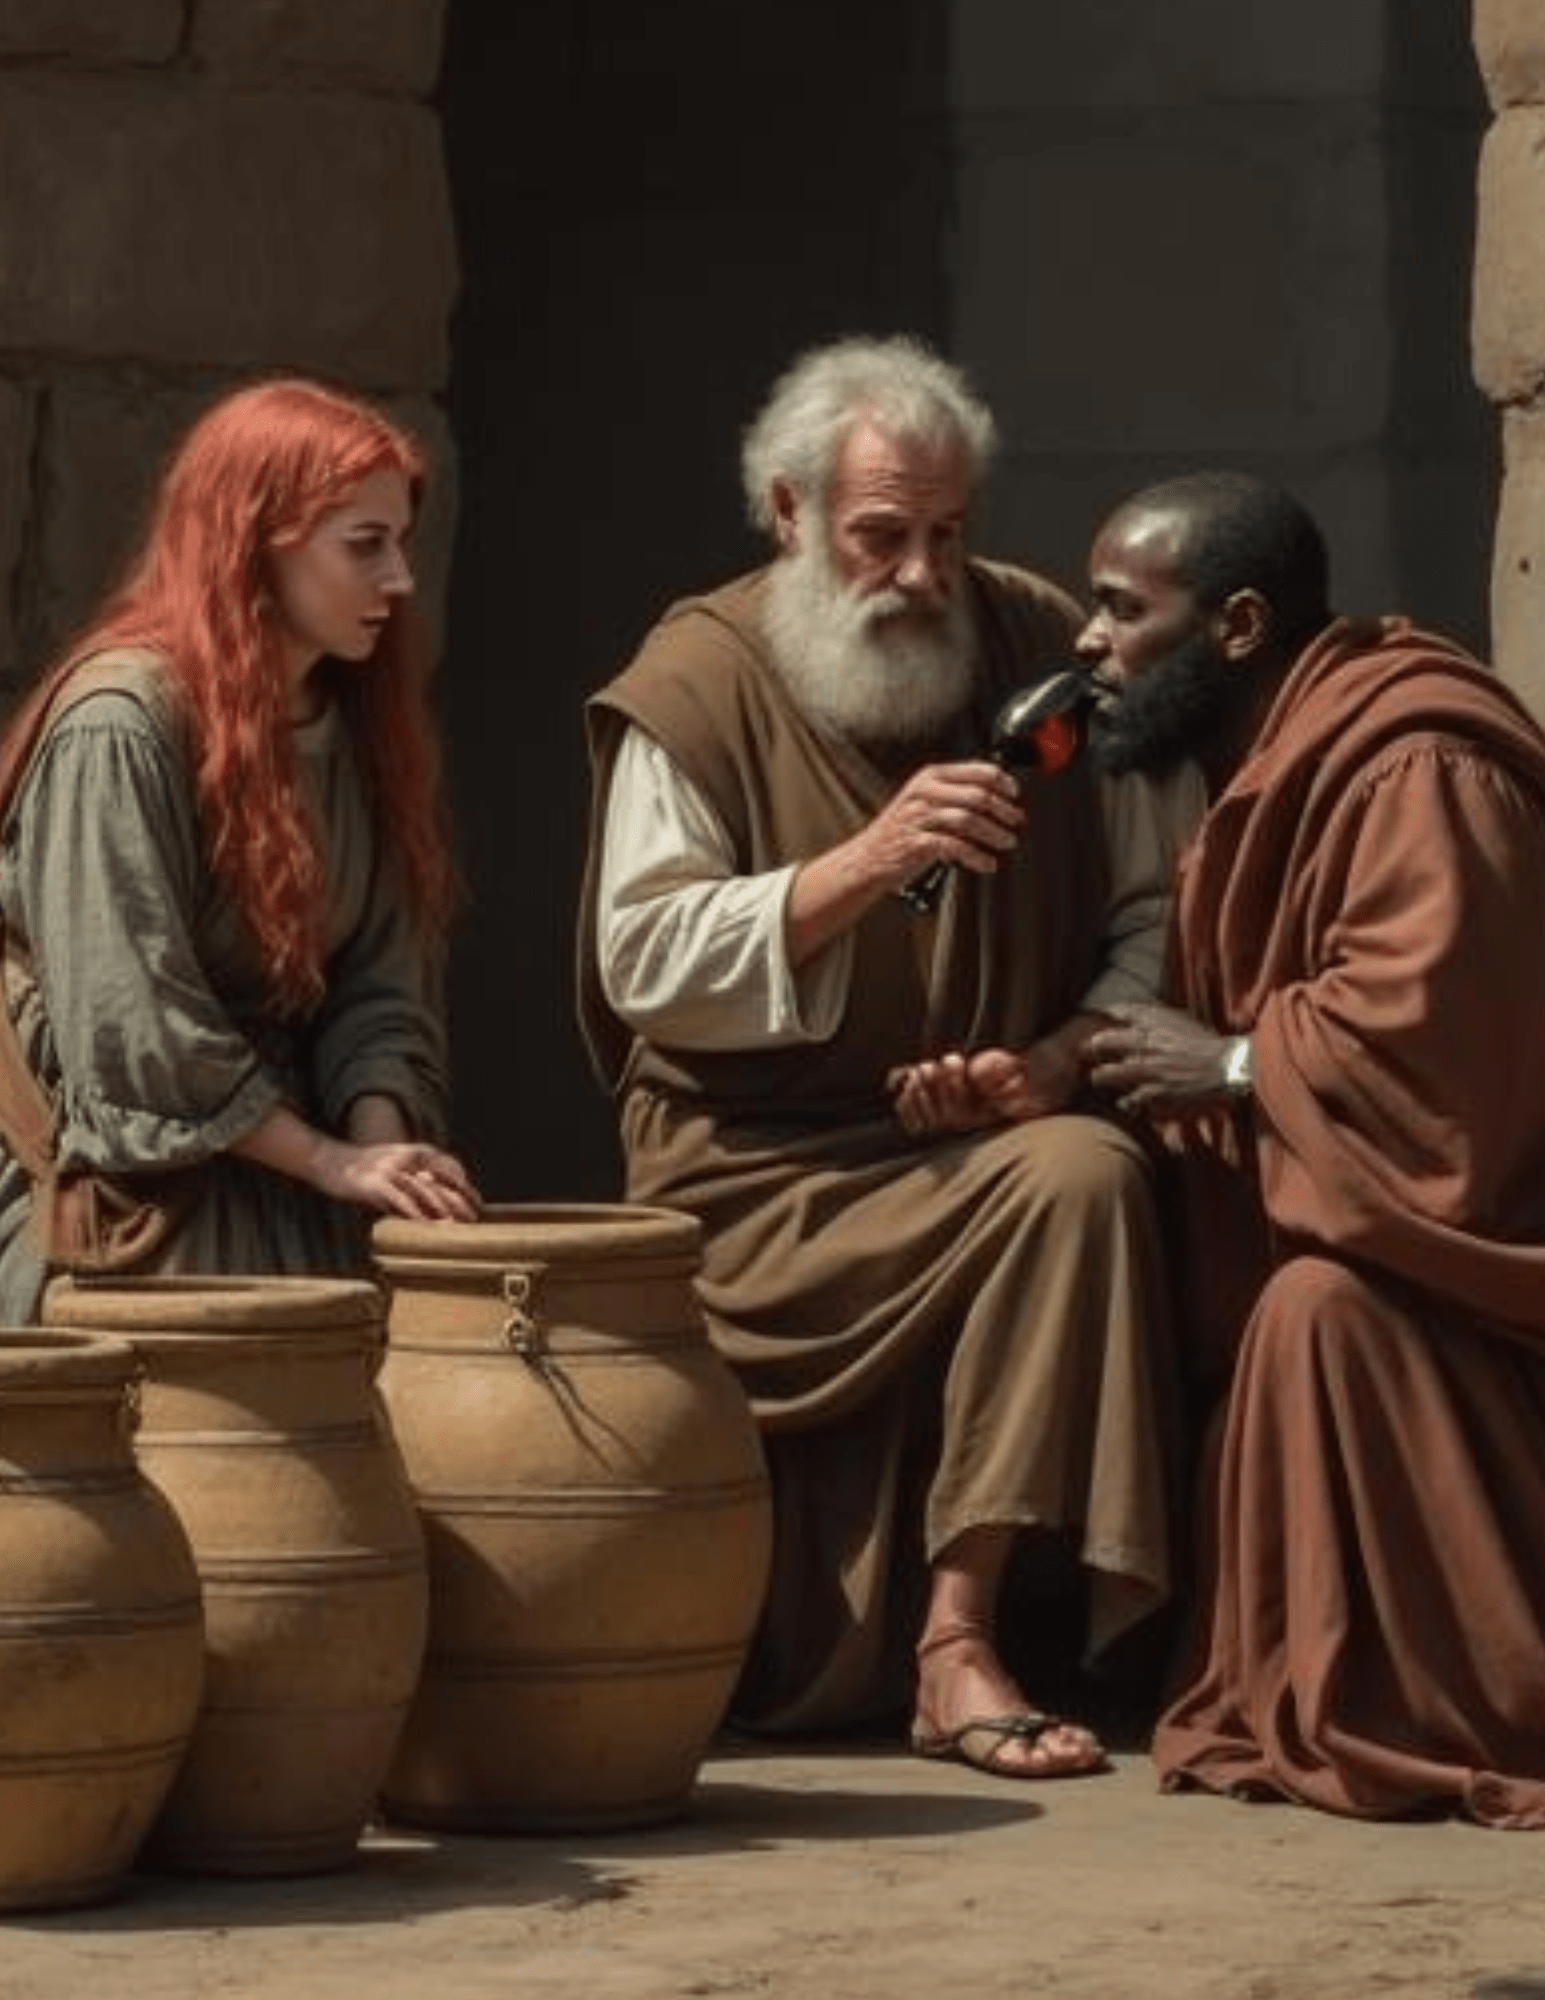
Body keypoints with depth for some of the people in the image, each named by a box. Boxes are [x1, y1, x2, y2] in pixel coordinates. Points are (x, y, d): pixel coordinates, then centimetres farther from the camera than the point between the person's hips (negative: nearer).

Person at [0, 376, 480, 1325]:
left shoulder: (352, 720, 7)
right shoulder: (122, 722, -17)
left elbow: (380, 982, 6)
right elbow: (132, 1023, -20)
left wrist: (380, 1140, -12)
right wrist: (332, 1161, -17)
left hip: (285, 1208, 7)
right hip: (127, 1204, -7)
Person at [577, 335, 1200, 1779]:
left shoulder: (1042, 654, 7)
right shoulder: (699, 683, -3)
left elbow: (1151, 915, 9)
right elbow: (644, 964, -13)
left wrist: (1065, 1056, -11)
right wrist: (866, 866, -24)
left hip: (987, 1136, 4)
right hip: (762, 1173, -4)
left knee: (1089, 1170, -30)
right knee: (1072, 1188, -29)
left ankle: (960, 1634, -23)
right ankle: (950, 1651, -15)